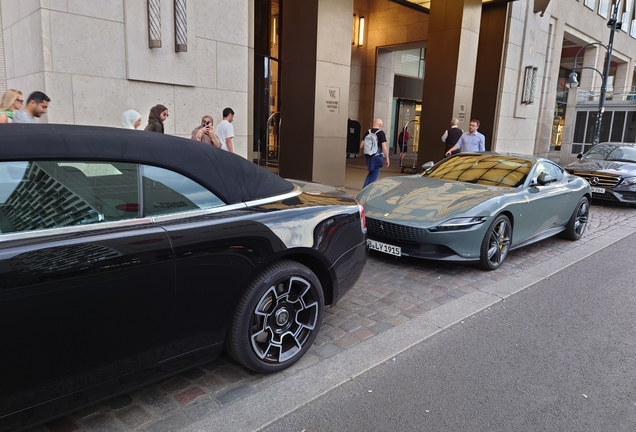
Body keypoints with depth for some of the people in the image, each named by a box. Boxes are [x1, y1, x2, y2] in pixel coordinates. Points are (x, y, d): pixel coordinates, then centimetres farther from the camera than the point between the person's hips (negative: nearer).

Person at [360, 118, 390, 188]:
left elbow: (361, 146, 4)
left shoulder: (367, 132, 4)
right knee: (374, 175, 5)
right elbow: (384, 147, -14)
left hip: (368, 156, 5)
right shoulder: (381, 133, -10)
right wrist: (387, 158, -7)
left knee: (371, 173, 21)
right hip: (377, 157, -5)